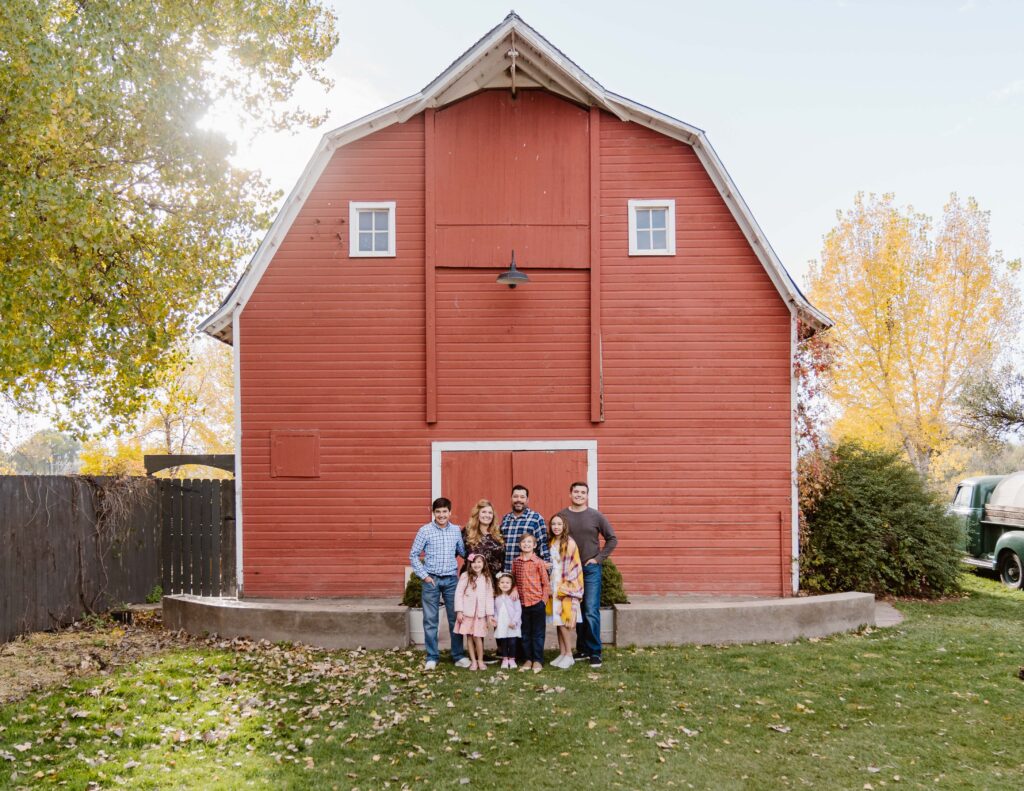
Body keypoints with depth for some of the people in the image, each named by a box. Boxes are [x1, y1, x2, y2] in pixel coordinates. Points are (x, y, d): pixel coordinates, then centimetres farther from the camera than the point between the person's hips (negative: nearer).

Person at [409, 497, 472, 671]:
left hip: (451, 579, 3)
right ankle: (432, 657, 13)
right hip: (431, 580, -2)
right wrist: (424, 575, -7)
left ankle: (459, 656, 17)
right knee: (430, 620, 4)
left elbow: (461, 551, 13)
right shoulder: (425, 531, -5)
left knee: (455, 618, 7)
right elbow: (413, 555, -2)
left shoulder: (456, 530, 4)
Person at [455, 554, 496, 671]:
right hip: (467, 612, -1)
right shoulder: (465, 576, -2)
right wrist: (459, 611, -8)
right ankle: (473, 661, 13)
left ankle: (480, 660, 8)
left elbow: (489, 597, 7)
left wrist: (490, 614, 3)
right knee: (470, 637, 3)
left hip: (480, 613, 1)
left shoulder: (486, 578, 7)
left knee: (477, 636, -6)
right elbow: (458, 593, -4)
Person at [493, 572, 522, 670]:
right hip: (501, 626, 3)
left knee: (512, 642, -1)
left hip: (512, 626, -3)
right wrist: (495, 619, -4)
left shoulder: (514, 597, -6)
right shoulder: (497, 598, 7)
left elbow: (518, 610, -9)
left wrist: (514, 621, -16)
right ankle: (504, 659, 17)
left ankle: (512, 659, 12)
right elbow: (495, 611, 11)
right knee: (503, 643, 7)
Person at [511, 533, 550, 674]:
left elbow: (546, 582, -4)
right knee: (525, 633, 12)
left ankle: (538, 661, 9)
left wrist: (544, 598, -8)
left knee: (538, 633, 3)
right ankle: (528, 659, 21)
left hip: (537, 602, -4)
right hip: (522, 603, 4)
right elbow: (513, 580, 15)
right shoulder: (516, 562, 4)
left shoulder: (538, 562, -7)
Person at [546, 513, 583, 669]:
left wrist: (566, 586, -13)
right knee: (557, 621, 7)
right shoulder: (551, 543, 10)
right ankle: (562, 653, 13)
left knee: (563, 621, -6)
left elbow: (574, 567, -11)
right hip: (554, 587, 6)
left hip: (566, 587, -6)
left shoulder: (569, 543, -10)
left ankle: (569, 655, 2)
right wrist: (549, 585, 10)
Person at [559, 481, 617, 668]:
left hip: (591, 569, -2)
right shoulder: (561, 516, 2)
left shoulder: (596, 516, -1)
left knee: (591, 612, -7)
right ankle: (582, 649, 20)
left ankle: (594, 652, 0)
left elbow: (612, 539, 4)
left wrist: (598, 558, -3)